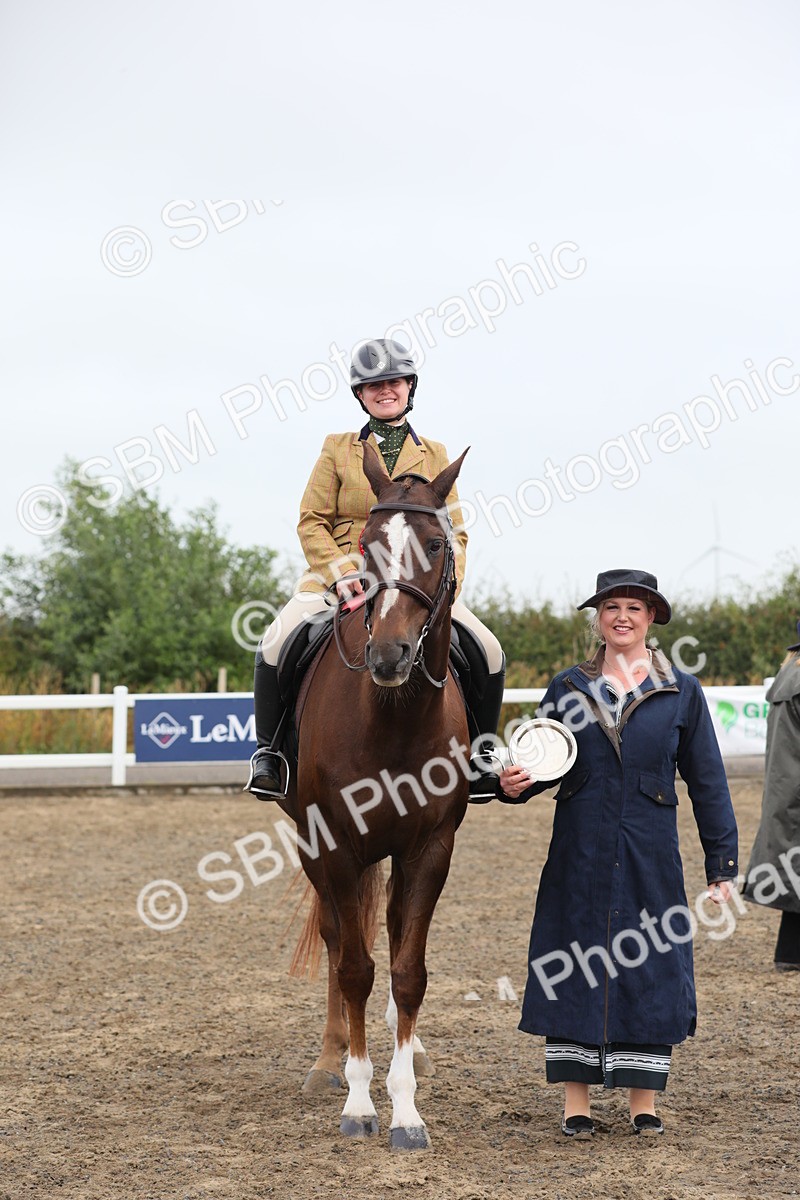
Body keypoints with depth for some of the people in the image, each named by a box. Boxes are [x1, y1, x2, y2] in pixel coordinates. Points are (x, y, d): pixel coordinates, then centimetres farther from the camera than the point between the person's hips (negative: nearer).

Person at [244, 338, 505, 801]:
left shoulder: (434, 456, 11)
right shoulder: (338, 449, 7)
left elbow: (454, 534, 10)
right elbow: (312, 523, 2)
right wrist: (341, 574, -15)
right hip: (340, 574, -1)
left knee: (490, 654, -17)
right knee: (275, 646, -27)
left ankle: (478, 754, 5)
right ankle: (268, 750, -7)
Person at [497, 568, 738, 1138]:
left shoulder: (682, 693, 3)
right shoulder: (568, 688, 5)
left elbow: (707, 782, 5)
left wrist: (722, 864, 2)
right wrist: (516, 784, -16)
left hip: (650, 857, -1)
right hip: (579, 858, 1)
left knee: (650, 968, 2)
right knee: (572, 971, 3)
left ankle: (645, 1101, 15)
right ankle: (576, 1101, 13)